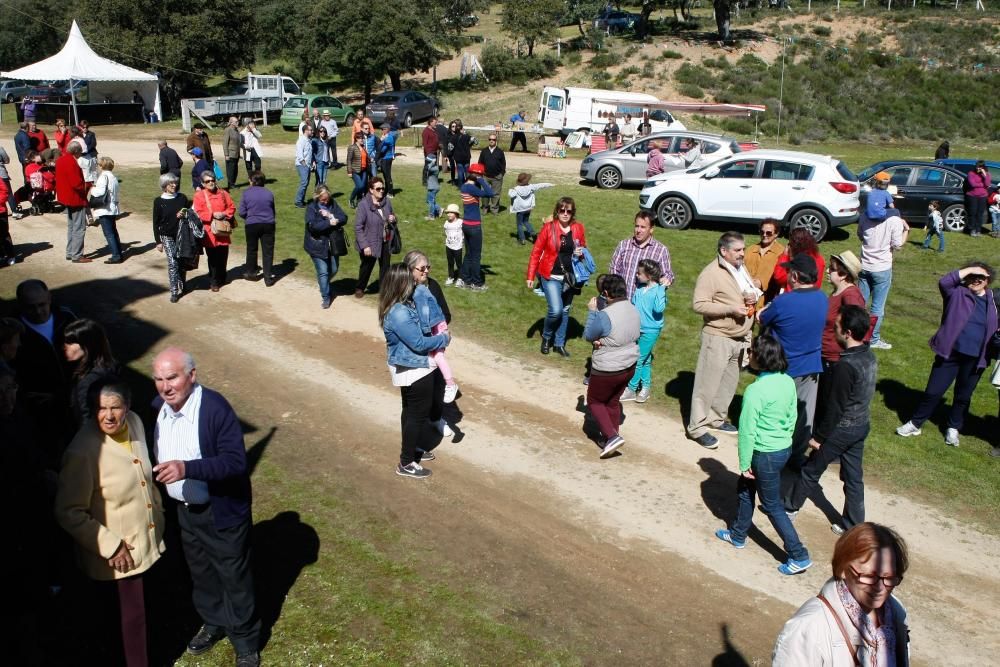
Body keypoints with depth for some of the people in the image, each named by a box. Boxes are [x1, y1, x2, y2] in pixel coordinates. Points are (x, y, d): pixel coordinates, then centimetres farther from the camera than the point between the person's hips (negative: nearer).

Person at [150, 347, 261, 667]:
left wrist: (187, 468, -41)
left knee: (235, 578, 9)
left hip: (222, 511, -6)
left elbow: (236, 461, -31)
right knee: (200, 572, 25)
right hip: (185, 510, 7)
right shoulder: (158, 406, -5)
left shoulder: (215, 408, -26)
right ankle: (214, 623, 49)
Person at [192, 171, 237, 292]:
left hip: (223, 230, 3)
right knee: (212, 258, 0)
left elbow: (232, 207, 8)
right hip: (209, 232, -3)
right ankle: (214, 282, 9)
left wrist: (224, 214, -11)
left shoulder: (223, 193, 6)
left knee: (223, 256, 10)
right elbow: (198, 213, -10)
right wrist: (212, 215, -19)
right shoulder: (199, 196, -4)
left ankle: (222, 278, 29)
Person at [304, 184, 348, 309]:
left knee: (333, 270, 16)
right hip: (318, 246, -5)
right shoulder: (311, 207, -11)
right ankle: (326, 297, 10)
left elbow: (344, 218, -6)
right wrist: (329, 223, -27)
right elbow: (312, 225, -24)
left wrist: (331, 216, -22)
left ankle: (324, 286, 44)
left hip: (333, 244, 5)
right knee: (323, 272, -2)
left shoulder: (333, 204, 1)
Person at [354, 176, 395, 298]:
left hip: (385, 242, 4)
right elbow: (358, 227, -19)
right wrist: (364, 245, -22)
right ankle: (360, 288, 41)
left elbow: (392, 216, 13)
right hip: (370, 244, -4)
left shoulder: (387, 201, -5)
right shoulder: (364, 205, -20)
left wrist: (393, 218, -11)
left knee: (385, 267, 15)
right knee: (366, 267, 17)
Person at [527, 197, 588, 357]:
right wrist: (530, 276, -8)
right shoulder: (549, 227, -10)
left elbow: (584, 249, 16)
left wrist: (581, 252, -9)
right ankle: (546, 337, 14)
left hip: (569, 277, 4)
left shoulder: (578, 228, 0)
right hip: (551, 276, -4)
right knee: (556, 310, -14)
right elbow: (536, 252, -6)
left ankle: (559, 344, 29)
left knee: (565, 311, 13)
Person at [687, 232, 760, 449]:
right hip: (718, 337, -8)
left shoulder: (741, 268, 10)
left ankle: (717, 418, 32)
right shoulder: (711, 274, -16)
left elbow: (753, 289, 24)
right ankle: (698, 427, 3)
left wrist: (753, 295, -1)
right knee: (708, 382, -4)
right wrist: (731, 309, -24)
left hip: (740, 338, 8)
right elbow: (699, 305, -21)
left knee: (729, 381, 16)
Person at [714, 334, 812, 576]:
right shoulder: (787, 382, -3)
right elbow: (792, 418, 8)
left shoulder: (755, 390, -26)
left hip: (765, 454, -8)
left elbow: (747, 430, -20)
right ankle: (738, 535, 41)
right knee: (745, 489, 25)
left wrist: (744, 464, -10)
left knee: (772, 505, 8)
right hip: (784, 448, 8)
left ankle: (799, 556, 14)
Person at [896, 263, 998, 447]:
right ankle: (915, 424, 19)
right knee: (933, 392, 3)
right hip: (950, 354, -2)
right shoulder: (958, 293, -5)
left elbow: (994, 330, 14)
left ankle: (953, 428, 35)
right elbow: (944, 281, -26)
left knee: (963, 396, 17)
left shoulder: (992, 301, 3)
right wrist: (969, 270, -22)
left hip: (975, 359, 3)